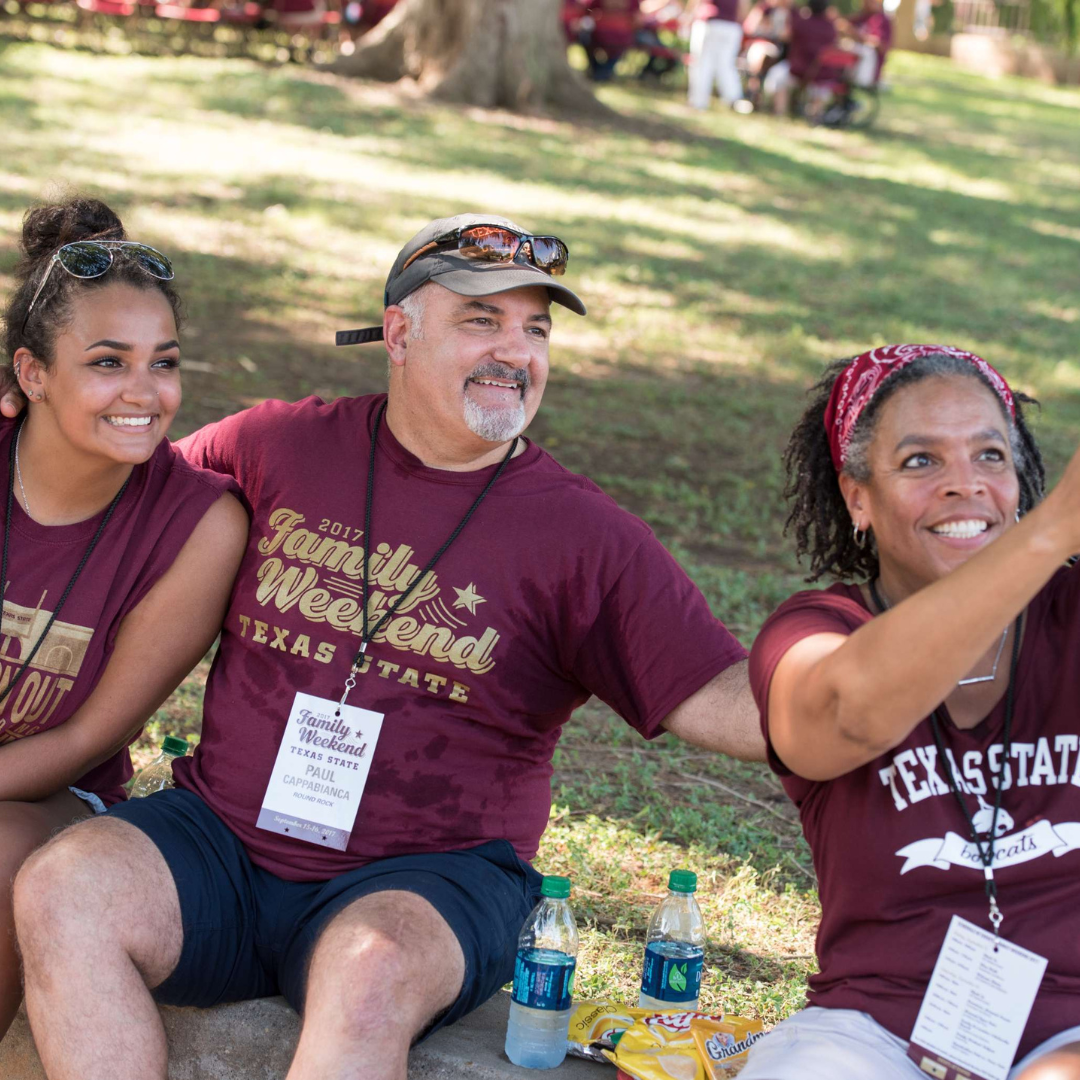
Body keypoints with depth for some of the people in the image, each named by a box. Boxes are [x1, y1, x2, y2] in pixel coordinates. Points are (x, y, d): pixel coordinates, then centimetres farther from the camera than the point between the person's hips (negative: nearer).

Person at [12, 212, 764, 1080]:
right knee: (61, 889, -24)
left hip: (425, 881, -3)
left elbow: (722, 700, -6)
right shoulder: (279, 447, 7)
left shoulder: (587, 538, 0)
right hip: (222, 840, 3)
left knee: (370, 973, -36)